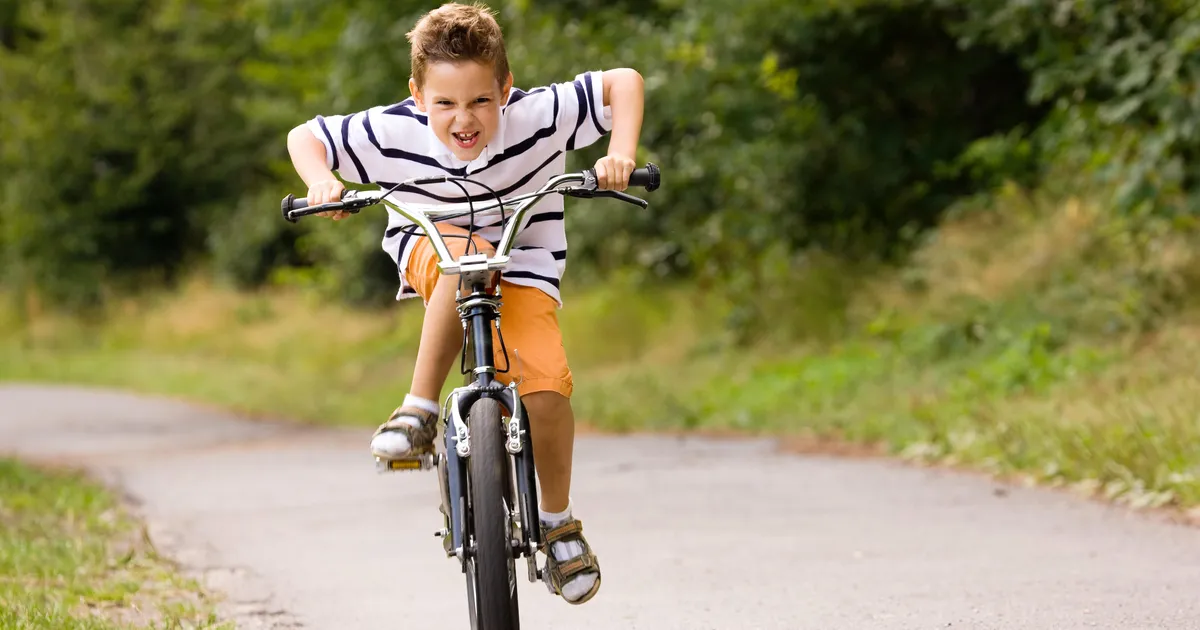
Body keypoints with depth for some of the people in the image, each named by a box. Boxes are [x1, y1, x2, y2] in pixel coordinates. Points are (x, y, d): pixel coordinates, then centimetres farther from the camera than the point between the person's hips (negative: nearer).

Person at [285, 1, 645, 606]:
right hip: (431, 255, 0)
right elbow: (304, 136, -10)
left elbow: (623, 81, -14)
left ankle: (559, 521, 3)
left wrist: (620, 154, -29)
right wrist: (321, 181, -30)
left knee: (546, 386, -23)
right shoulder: (393, 132, -23)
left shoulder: (538, 115, -23)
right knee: (466, 255, -40)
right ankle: (419, 411, -30)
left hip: (522, 270, 1)